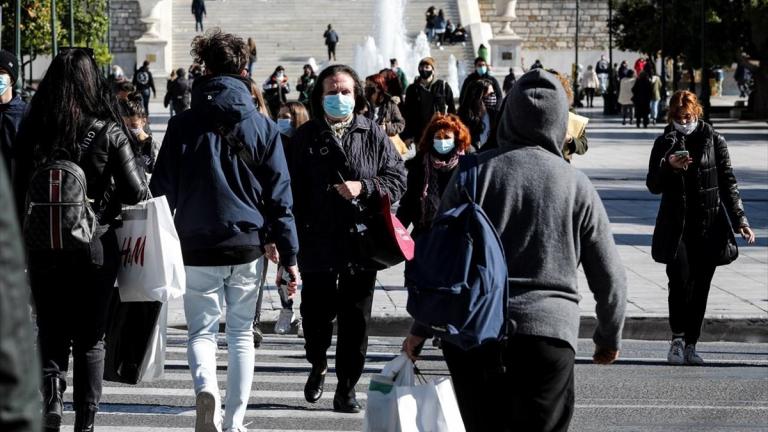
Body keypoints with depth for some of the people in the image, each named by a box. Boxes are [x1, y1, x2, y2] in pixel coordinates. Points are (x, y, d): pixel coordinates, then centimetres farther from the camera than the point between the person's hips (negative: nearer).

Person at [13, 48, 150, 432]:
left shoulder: (32, 130, -5)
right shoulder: (108, 132, -10)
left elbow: (19, 190, -3)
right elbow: (137, 191, -12)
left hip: (44, 251, 1)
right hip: (97, 250, -1)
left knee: (50, 333, 13)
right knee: (90, 338, 11)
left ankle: (51, 391, -11)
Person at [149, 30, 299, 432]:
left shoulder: (183, 125, -2)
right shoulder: (263, 127, 1)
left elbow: (162, 190, 0)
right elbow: (279, 198, 0)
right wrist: (290, 256, 4)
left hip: (197, 248, -1)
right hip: (248, 247, 1)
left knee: (202, 330, 8)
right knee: (241, 334, 13)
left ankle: (206, 388, -22)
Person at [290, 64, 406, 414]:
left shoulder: (373, 136, 6)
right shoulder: (306, 137, 4)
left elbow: (397, 179, 4)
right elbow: (294, 191, 1)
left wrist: (363, 187, -13)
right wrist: (294, 237, -5)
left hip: (361, 244, 1)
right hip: (318, 245, 0)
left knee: (355, 321, 4)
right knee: (315, 315, 4)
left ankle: (346, 388, 14)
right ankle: (318, 365, 34)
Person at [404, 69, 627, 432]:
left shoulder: (475, 172, 1)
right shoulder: (576, 184, 2)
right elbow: (609, 276, 6)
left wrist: (421, 327, 8)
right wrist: (610, 336, 21)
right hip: (548, 333, -1)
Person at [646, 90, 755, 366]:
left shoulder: (714, 141, 4)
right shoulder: (664, 143, 6)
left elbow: (728, 183, 7)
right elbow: (653, 185, 6)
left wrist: (740, 220, 1)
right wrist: (669, 167, -14)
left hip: (709, 226, 1)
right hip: (676, 225, 0)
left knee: (700, 286, 2)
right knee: (680, 279, -18)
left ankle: (690, 344, 11)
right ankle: (678, 338, -5)